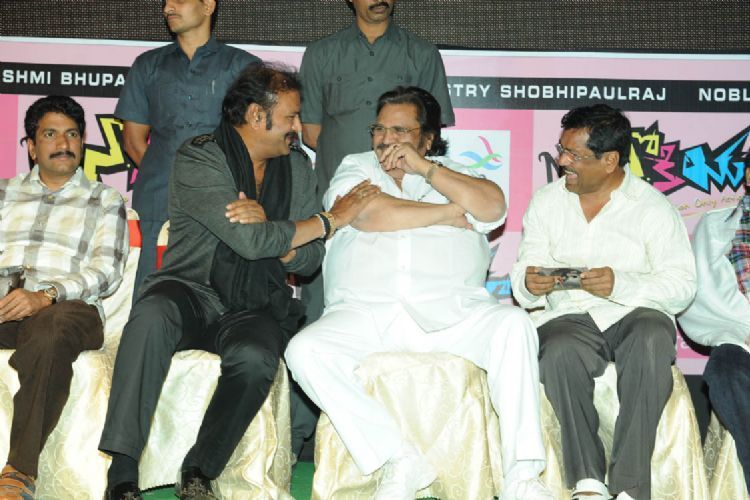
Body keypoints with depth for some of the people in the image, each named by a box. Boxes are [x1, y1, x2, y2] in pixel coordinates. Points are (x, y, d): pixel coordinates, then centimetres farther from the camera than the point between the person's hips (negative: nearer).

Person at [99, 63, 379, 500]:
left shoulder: (298, 173, 11)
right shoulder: (199, 158, -7)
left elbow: (310, 261, 7)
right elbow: (250, 241, -19)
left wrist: (272, 233, -16)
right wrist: (332, 219, -10)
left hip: (256, 308, 3)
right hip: (192, 292, -3)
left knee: (255, 358, -32)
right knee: (153, 314, -36)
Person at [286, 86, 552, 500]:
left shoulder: (451, 173, 22)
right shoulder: (355, 168, 18)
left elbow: (493, 207, 1)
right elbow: (368, 214, -4)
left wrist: (424, 168, -1)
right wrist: (448, 213, 5)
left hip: (450, 311, 0)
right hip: (364, 312, 0)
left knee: (514, 324, -27)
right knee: (304, 351, -26)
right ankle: (400, 461, -22)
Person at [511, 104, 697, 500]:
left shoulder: (652, 206, 2)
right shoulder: (546, 202, 13)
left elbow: (682, 285, -5)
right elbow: (524, 273, 9)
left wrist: (622, 285, -22)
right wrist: (528, 284, -16)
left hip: (637, 313, -1)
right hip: (570, 317, 2)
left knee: (651, 341, -36)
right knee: (559, 352, -34)